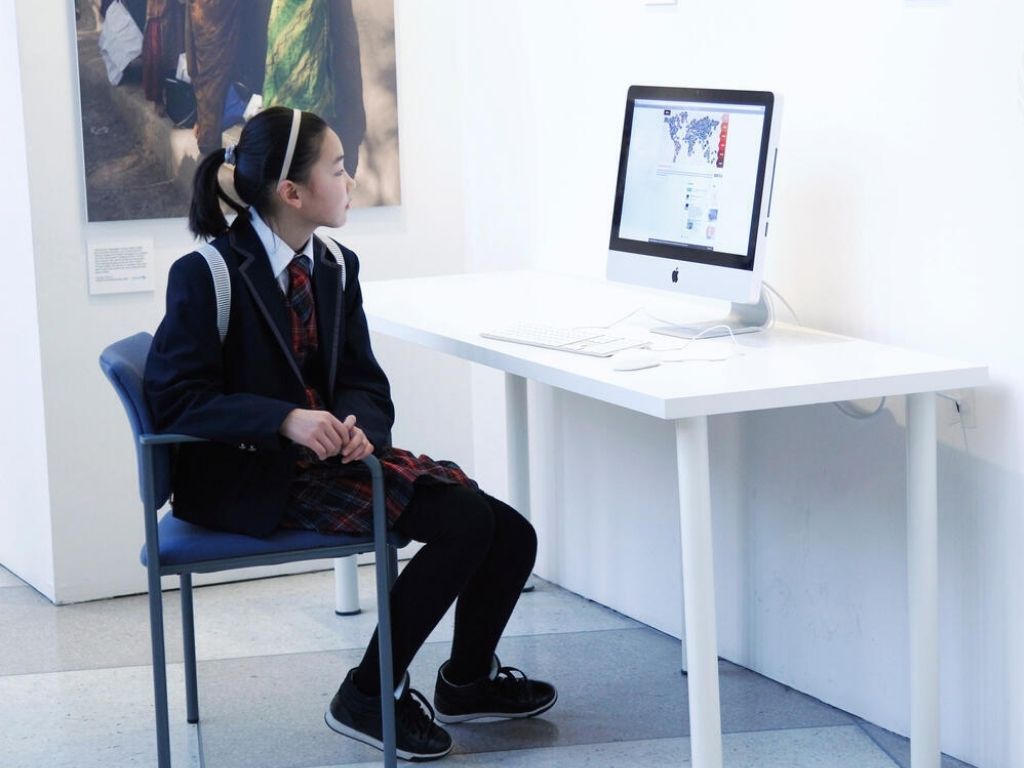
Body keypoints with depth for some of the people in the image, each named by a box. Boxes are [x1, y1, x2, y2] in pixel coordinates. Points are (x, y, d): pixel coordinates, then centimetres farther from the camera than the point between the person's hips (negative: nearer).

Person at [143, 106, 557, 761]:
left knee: (509, 535, -7)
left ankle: (468, 679, 21)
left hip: (327, 451, 7)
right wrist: (286, 420, -29)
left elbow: (364, 380, 10)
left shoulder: (335, 267, 10)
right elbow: (178, 397, -16)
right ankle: (367, 698, -8)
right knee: (464, 522, -22)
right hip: (249, 476, -7)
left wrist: (357, 425, -15)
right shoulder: (207, 275, -11)